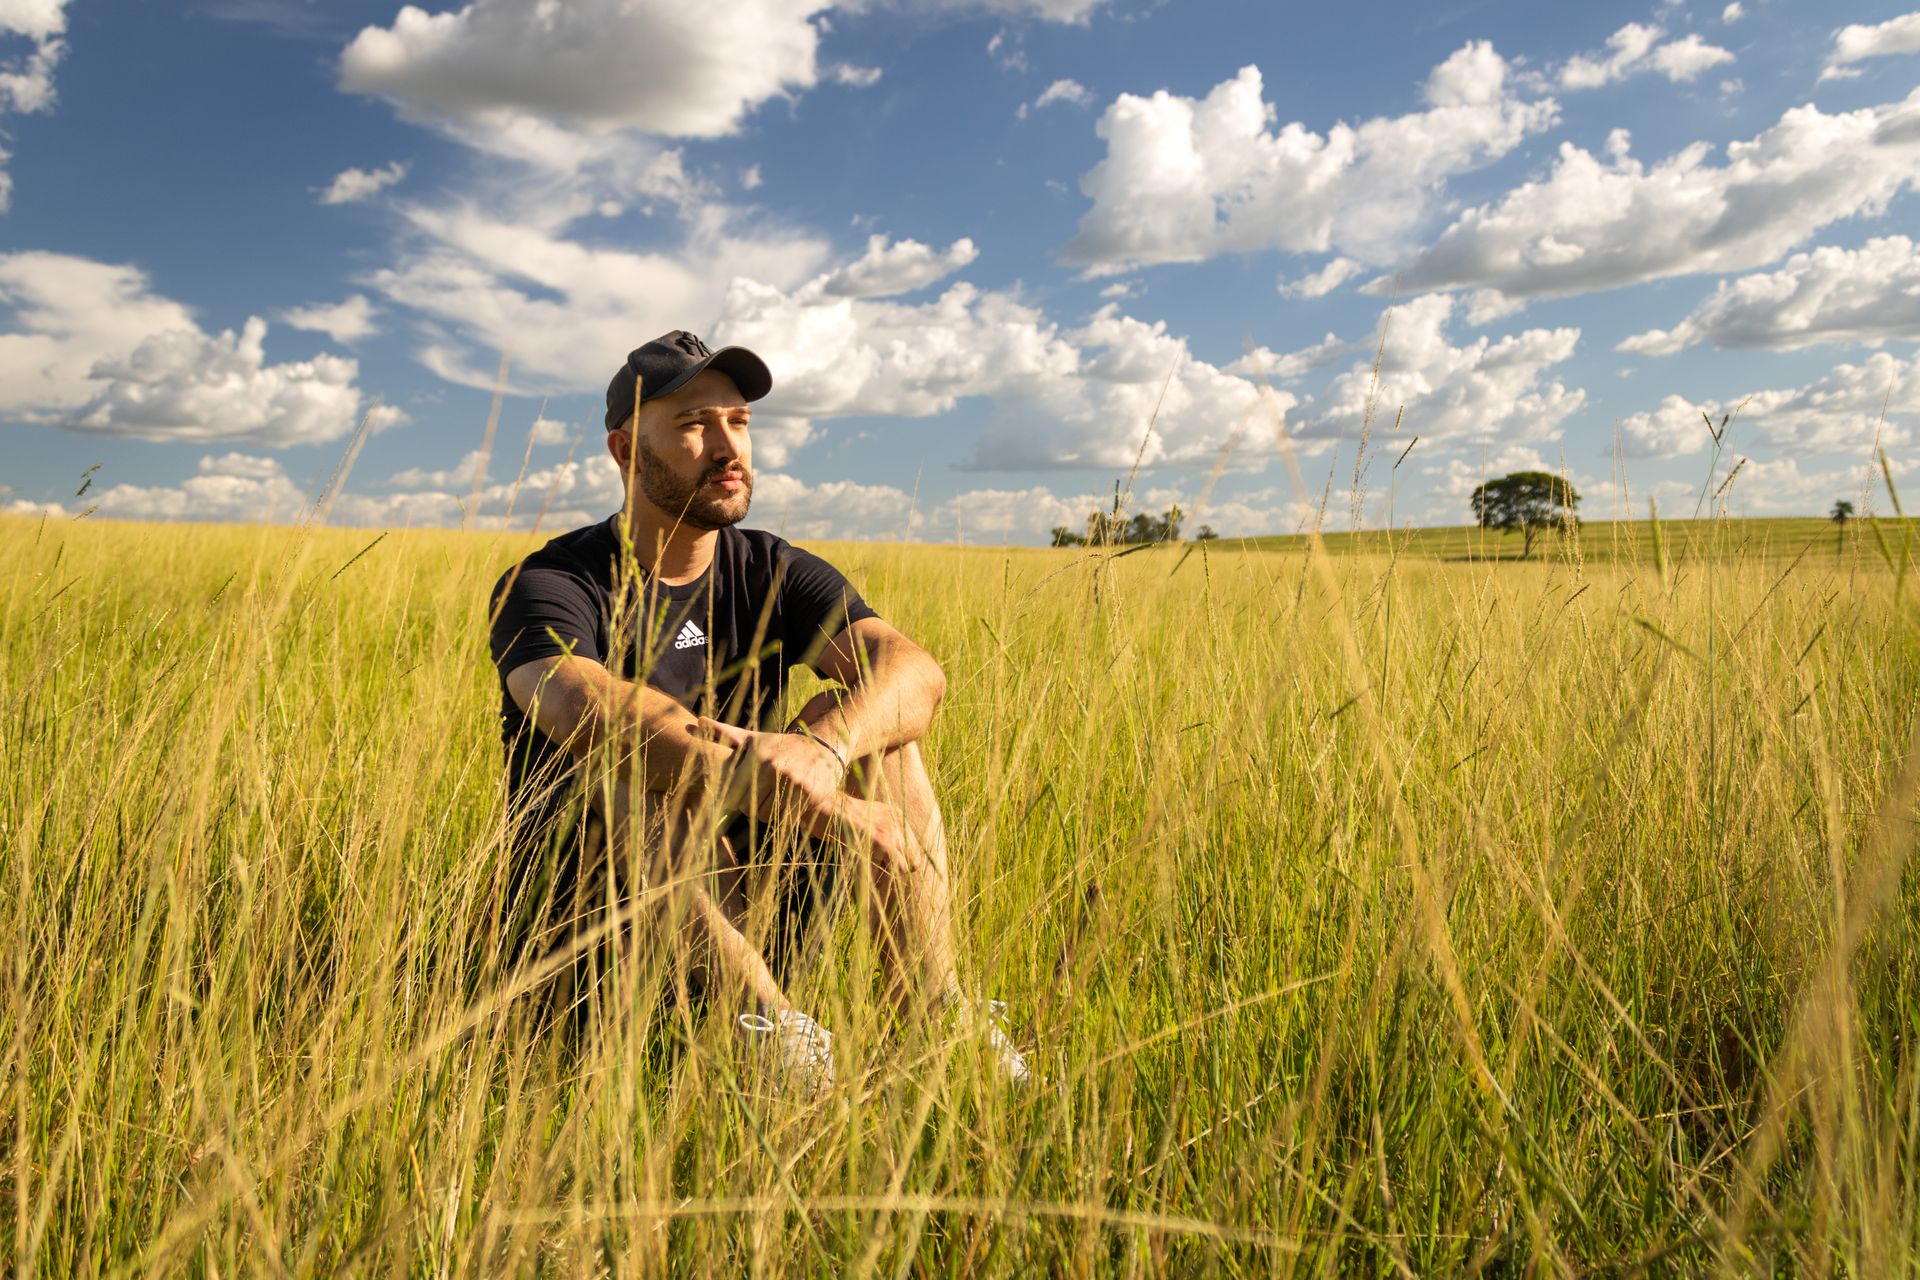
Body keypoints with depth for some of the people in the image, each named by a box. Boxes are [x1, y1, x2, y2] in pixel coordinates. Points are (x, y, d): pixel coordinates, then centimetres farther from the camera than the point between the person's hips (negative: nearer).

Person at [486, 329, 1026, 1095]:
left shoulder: (773, 573, 3)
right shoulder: (548, 585, -10)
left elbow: (915, 670, -15)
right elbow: (586, 711, -34)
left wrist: (820, 750, -39)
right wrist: (812, 801, -42)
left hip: (743, 903, 4)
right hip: (585, 911, -3)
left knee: (863, 715, -15)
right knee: (639, 766, -31)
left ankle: (928, 1003, -23)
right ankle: (766, 1021, -37)